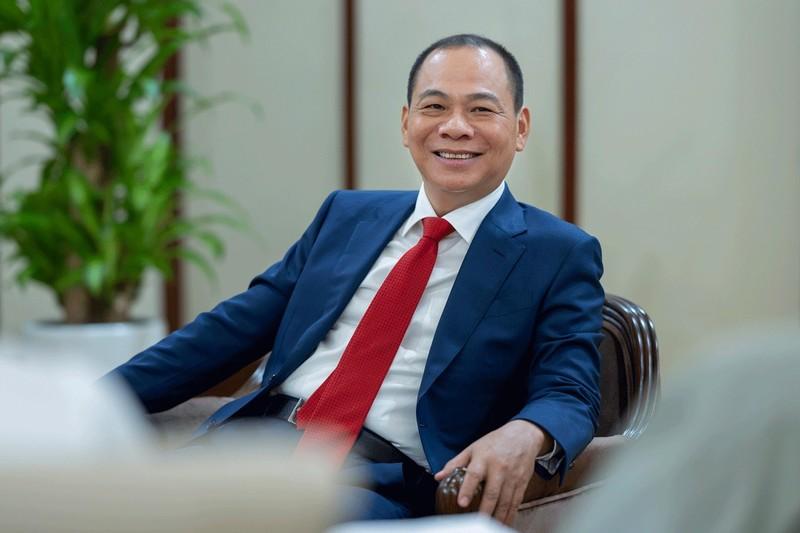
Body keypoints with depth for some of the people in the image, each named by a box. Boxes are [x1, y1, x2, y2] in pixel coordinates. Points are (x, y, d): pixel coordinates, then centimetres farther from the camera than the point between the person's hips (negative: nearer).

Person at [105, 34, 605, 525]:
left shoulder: (559, 255, 6)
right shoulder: (348, 215, 19)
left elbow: (570, 394, -4)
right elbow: (235, 327, 19)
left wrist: (525, 434, -29)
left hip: (381, 479, -4)